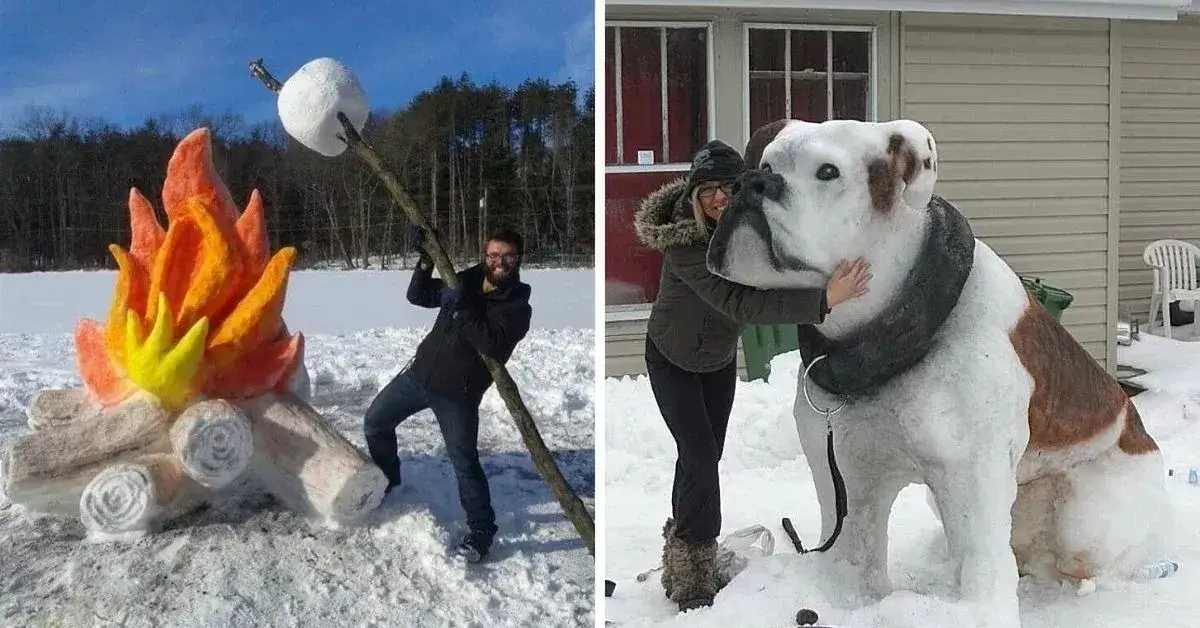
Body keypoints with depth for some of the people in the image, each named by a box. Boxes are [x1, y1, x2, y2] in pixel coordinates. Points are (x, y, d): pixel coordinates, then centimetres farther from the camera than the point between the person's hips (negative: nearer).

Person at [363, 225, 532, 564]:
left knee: (464, 461, -7)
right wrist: (426, 262, -7)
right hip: (420, 371, 6)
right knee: (375, 421, 14)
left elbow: (493, 344, -27)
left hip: (457, 393, -6)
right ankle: (386, 480, 38)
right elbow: (418, 296, 9)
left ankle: (482, 529, 7)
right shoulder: (465, 281, 5)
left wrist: (463, 308, -29)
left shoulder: (517, 306, -11)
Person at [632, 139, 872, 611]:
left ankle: (683, 561, 27)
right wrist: (823, 300, -57)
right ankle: (693, 581, -2)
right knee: (700, 457, -14)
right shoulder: (683, 243, -38)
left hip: (719, 359, 6)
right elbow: (739, 303, -49)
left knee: (704, 457, 11)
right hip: (671, 360, -6)